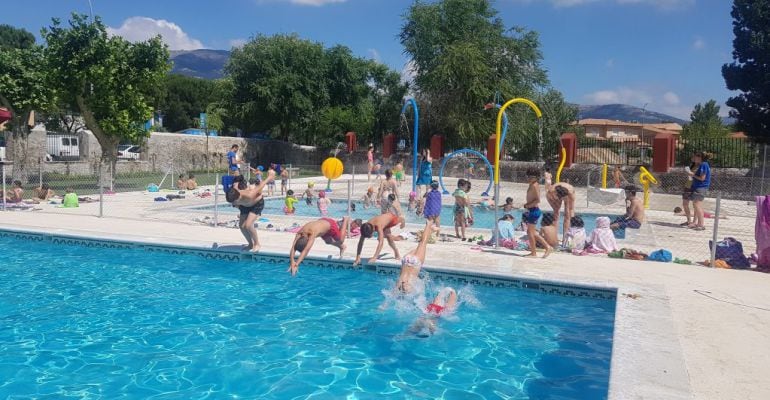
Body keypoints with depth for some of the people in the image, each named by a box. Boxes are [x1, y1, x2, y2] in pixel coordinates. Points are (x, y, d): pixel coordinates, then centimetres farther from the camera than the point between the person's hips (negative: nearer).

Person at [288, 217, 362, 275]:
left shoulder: (313, 233, -48)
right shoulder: (300, 233, -31)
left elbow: (306, 250, -54)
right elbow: (293, 248, -35)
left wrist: (296, 264, -58)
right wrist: (292, 262, -49)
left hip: (330, 225, -5)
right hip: (323, 222, 5)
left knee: (340, 240, 18)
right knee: (328, 241, 23)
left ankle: (346, 221, 35)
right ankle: (342, 247, 51)